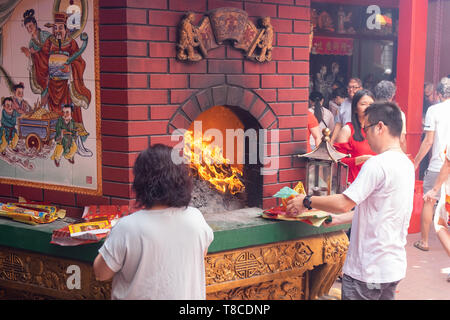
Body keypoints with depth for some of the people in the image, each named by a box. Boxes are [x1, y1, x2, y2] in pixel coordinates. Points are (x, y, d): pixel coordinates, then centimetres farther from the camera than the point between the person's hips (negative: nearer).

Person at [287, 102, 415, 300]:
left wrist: (306, 202, -6)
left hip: (368, 270, -9)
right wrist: (339, 219, 16)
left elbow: (344, 203, -20)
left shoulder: (378, 164, -20)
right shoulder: (406, 164, 10)